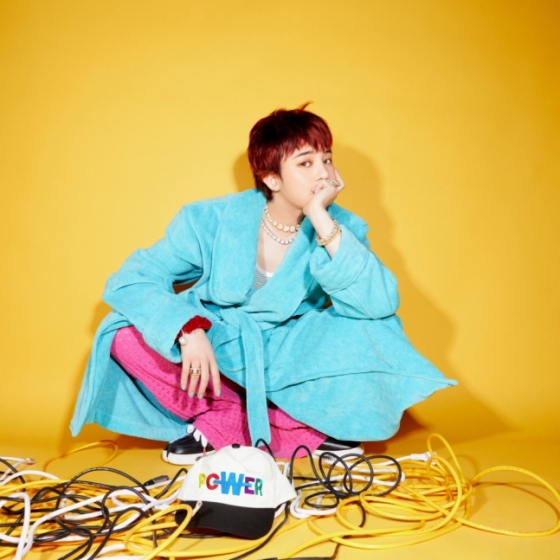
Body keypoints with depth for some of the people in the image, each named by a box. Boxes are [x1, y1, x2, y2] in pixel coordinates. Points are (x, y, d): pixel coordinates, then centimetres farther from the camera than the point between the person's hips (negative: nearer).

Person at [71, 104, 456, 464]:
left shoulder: (341, 228, -10)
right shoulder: (213, 220, -13)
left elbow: (380, 304, -27)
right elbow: (130, 281, -15)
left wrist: (321, 220, -31)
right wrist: (189, 329, -33)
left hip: (285, 368, 0)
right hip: (213, 356, 1)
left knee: (373, 335, -24)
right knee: (128, 337, -26)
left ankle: (222, 429, -19)